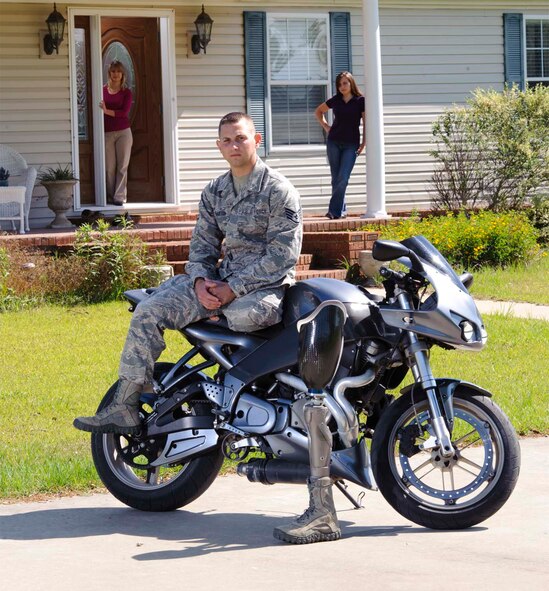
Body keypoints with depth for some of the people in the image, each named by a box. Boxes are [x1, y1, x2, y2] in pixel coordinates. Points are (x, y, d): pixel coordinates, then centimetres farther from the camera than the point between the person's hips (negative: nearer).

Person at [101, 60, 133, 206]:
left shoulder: (126, 92, 3)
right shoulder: (103, 90, 6)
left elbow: (124, 112, -10)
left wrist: (107, 111, -20)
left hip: (123, 132, -1)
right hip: (107, 133, 1)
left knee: (122, 166, -2)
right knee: (109, 167, 0)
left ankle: (120, 196, 0)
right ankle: (110, 197, 7)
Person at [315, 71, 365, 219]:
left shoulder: (360, 101, -3)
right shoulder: (335, 100, 6)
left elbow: (366, 124, -1)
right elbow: (318, 111, 23)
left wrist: (363, 143, -8)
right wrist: (325, 126, 10)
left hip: (351, 145, -3)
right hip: (334, 142, 3)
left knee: (343, 179, -11)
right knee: (336, 179, 4)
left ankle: (335, 211, -11)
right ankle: (341, 210, 13)